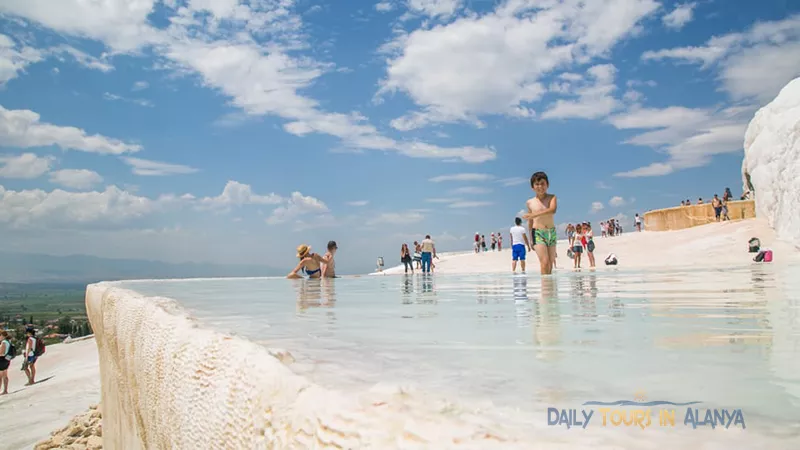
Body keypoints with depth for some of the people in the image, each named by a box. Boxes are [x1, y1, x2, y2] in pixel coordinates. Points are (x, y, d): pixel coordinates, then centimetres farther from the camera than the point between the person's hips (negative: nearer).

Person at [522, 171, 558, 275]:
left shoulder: (552, 198, -1)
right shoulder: (530, 203, 2)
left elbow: (552, 210, -23)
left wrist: (534, 214, -32)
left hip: (552, 233, 2)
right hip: (538, 234, -2)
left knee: (550, 264, 6)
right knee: (545, 262, -16)